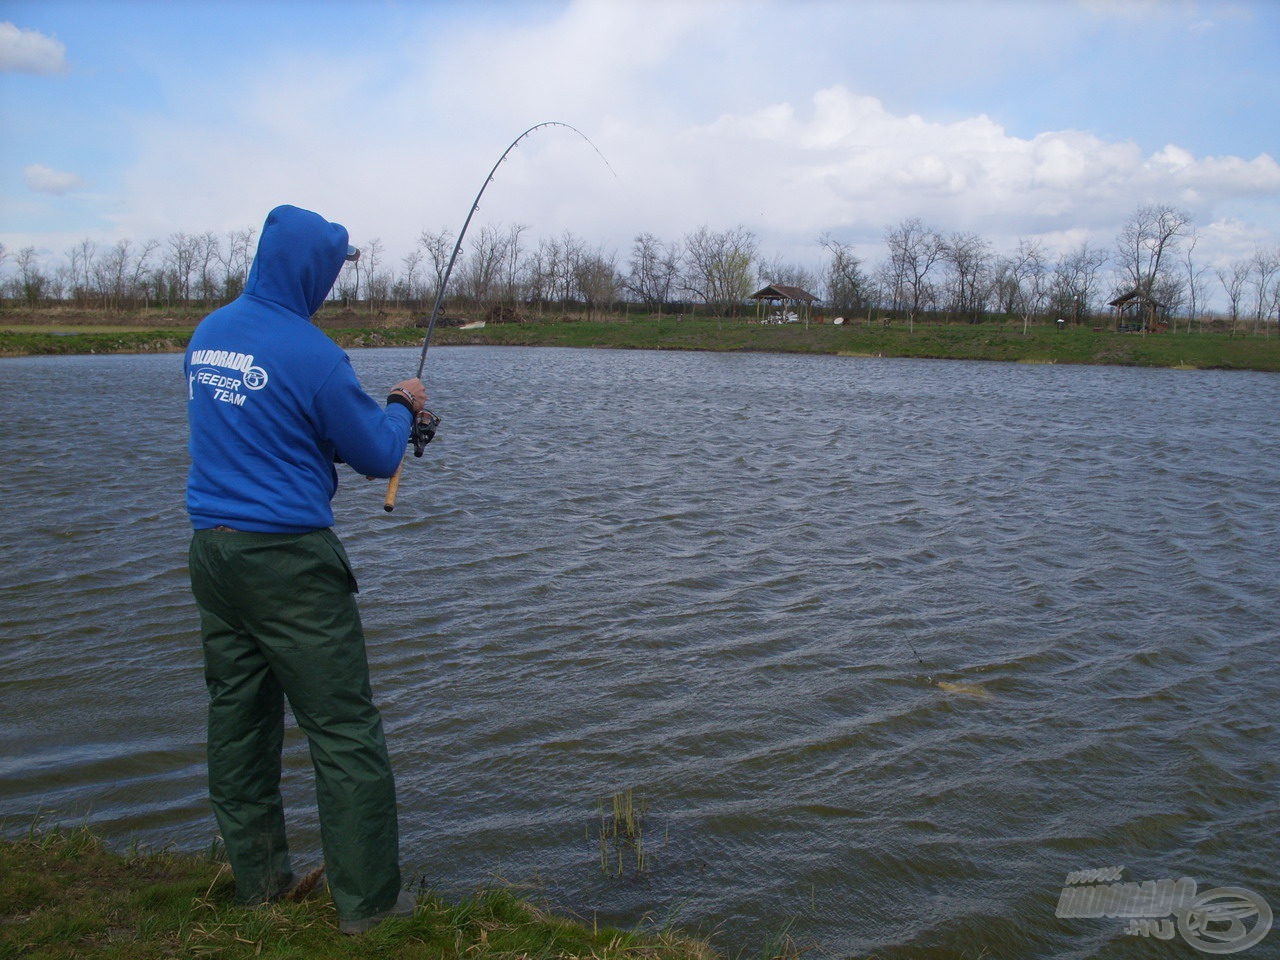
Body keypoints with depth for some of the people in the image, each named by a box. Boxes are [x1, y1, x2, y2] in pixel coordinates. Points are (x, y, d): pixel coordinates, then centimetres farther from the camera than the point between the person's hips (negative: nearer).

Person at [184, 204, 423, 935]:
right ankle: (369, 901, 8)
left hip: (212, 549, 8)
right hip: (287, 559, -8)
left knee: (238, 717, 15)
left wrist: (376, 410, 20)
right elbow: (377, 456, -8)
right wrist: (403, 409, 12)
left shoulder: (209, 333, 9)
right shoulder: (311, 353, -15)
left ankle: (259, 879, 28)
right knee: (346, 734, 0)